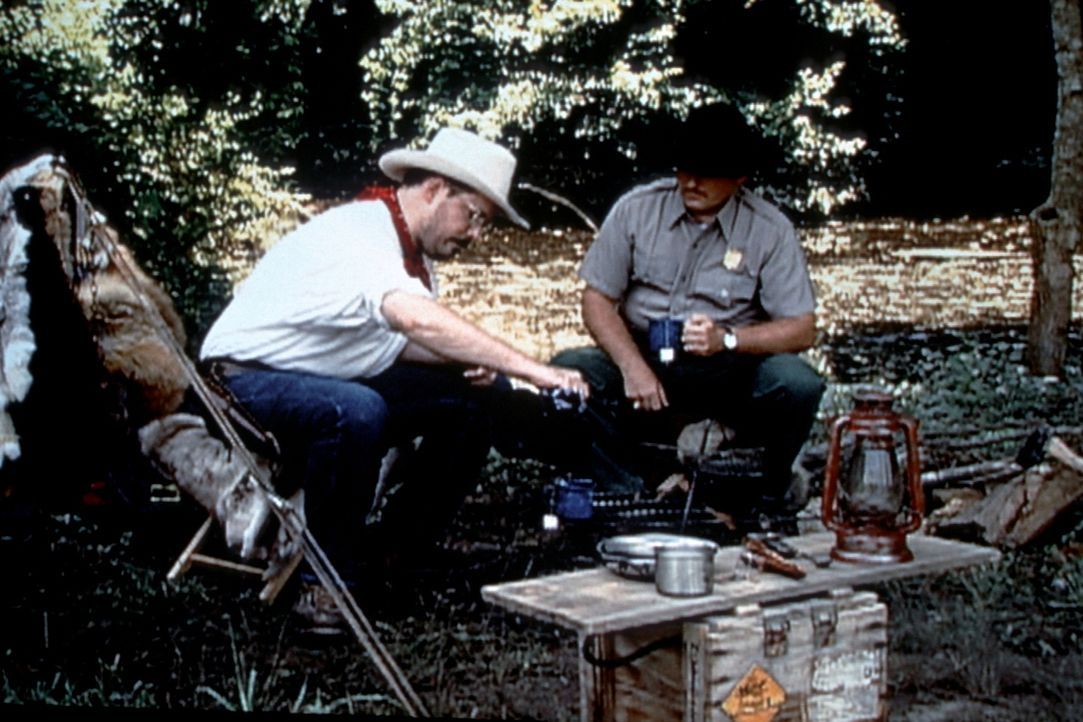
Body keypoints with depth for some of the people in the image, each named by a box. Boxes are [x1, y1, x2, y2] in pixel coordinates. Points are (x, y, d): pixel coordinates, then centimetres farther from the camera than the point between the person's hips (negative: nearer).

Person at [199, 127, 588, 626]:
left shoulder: (413, 249, 5)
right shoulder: (360, 231, -25)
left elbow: (402, 340, 11)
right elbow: (414, 318, -44)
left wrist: (468, 359, -10)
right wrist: (529, 368, -47)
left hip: (333, 381, 9)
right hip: (245, 383, -9)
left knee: (477, 393, 1)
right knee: (356, 411, -39)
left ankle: (399, 551, 8)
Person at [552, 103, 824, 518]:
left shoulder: (770, 230, -4)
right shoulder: (636, 209, -1)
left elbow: (802, 329, -8)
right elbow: (597, 299, -2)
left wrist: (728, 339, -26)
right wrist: (632, 367, -19)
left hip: (729, 373, -1)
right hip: (643, 362, 1)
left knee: (798, 383, -30)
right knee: (568, 372, -26)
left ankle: (766, 496, 1)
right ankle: (628, 492, -3)